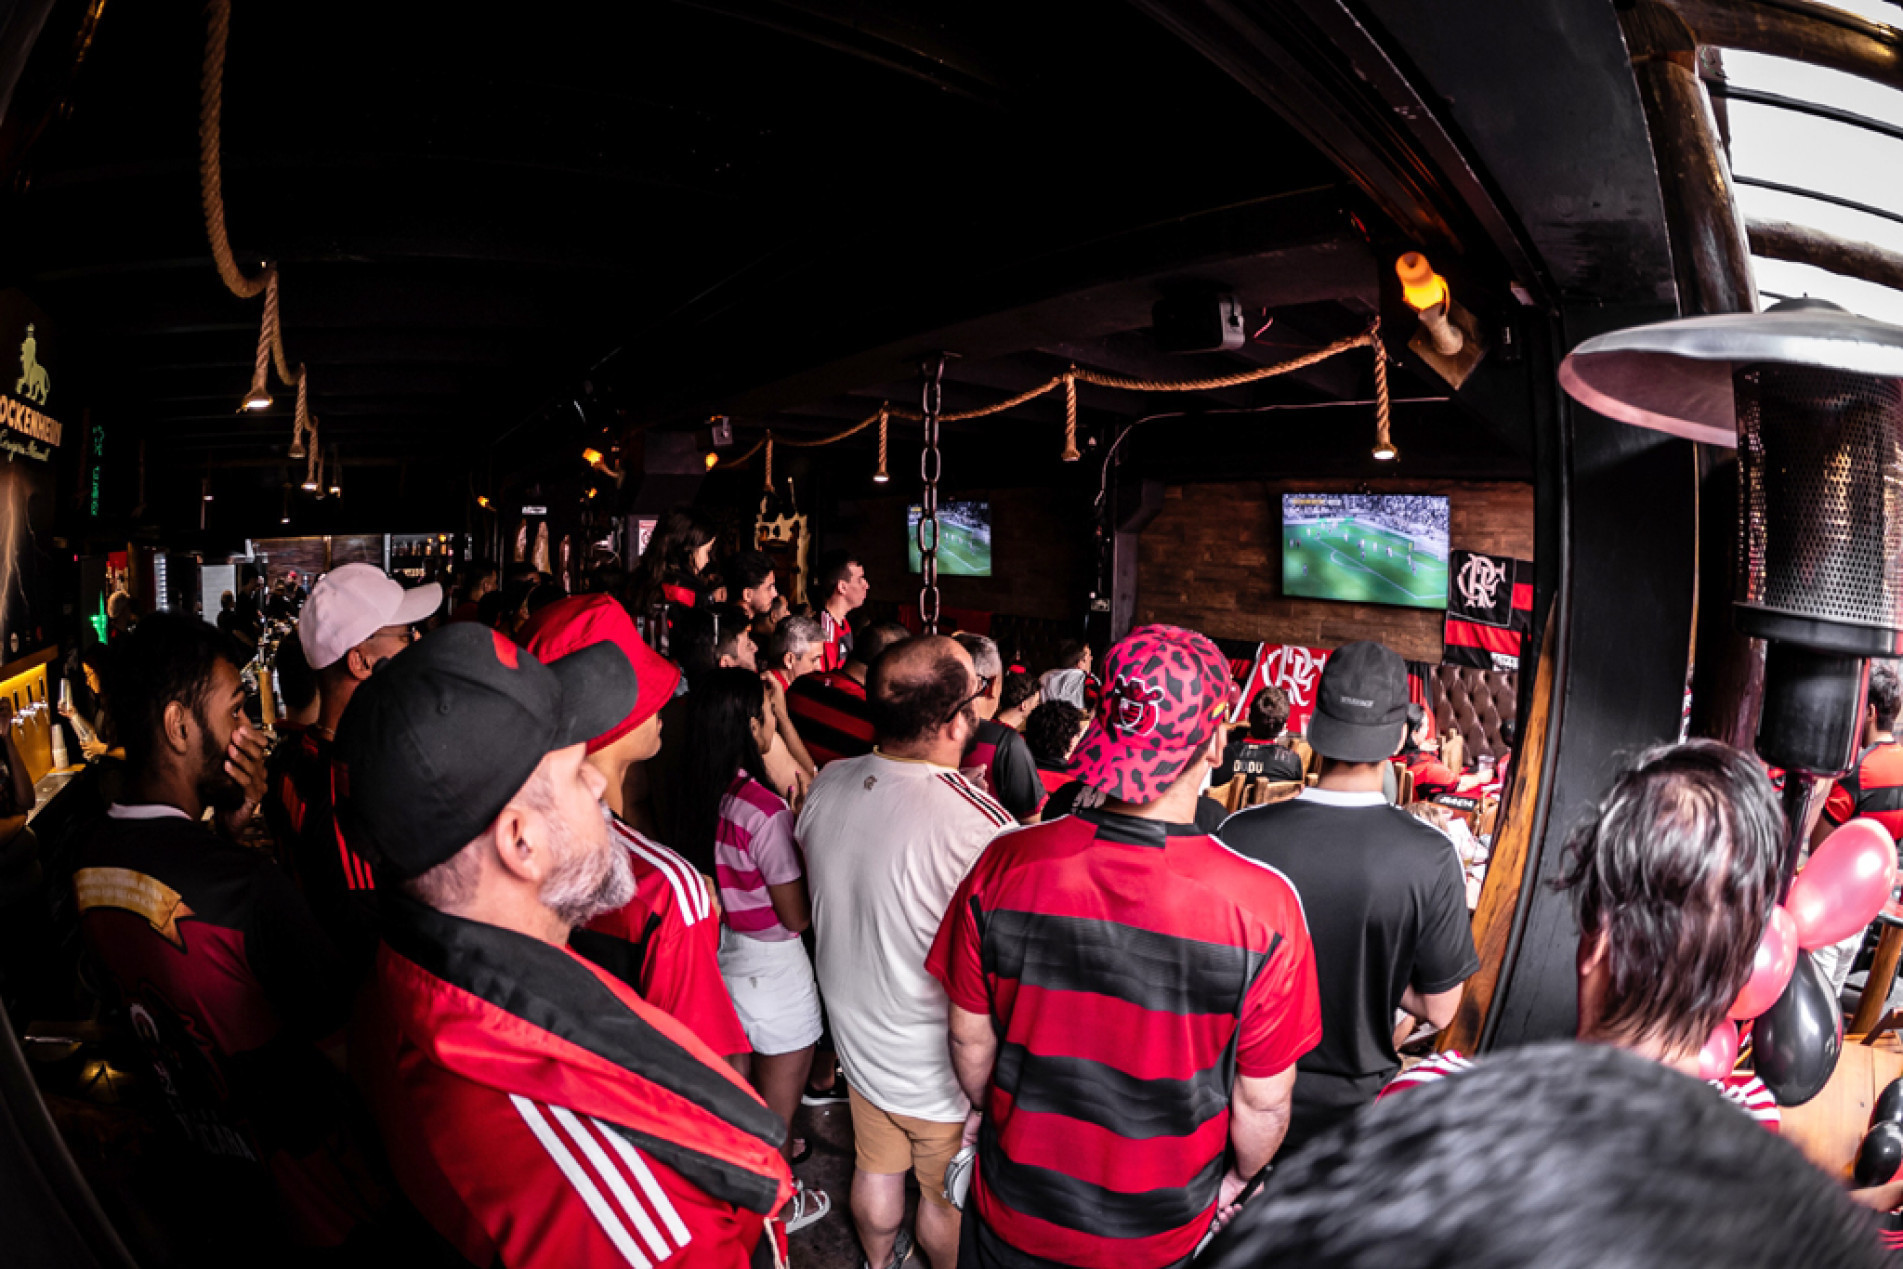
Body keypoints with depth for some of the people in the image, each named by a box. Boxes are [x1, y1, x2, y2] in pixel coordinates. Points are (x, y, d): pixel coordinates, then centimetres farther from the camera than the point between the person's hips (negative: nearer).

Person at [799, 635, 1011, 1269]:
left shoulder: (827, 784, -15)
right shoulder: (980, 825, -36)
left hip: (857, 1034, 6)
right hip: (940, 1067, -5)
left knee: (875, 1170, 29)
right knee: (946, 1194, 22)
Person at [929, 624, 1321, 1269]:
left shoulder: (1005, 867, -22)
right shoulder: (1263, 906, -27)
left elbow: (970, 1039, -8)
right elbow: (1263, 1101, -14)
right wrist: (1237, 1176, 7)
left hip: (1014, 1216, 1)